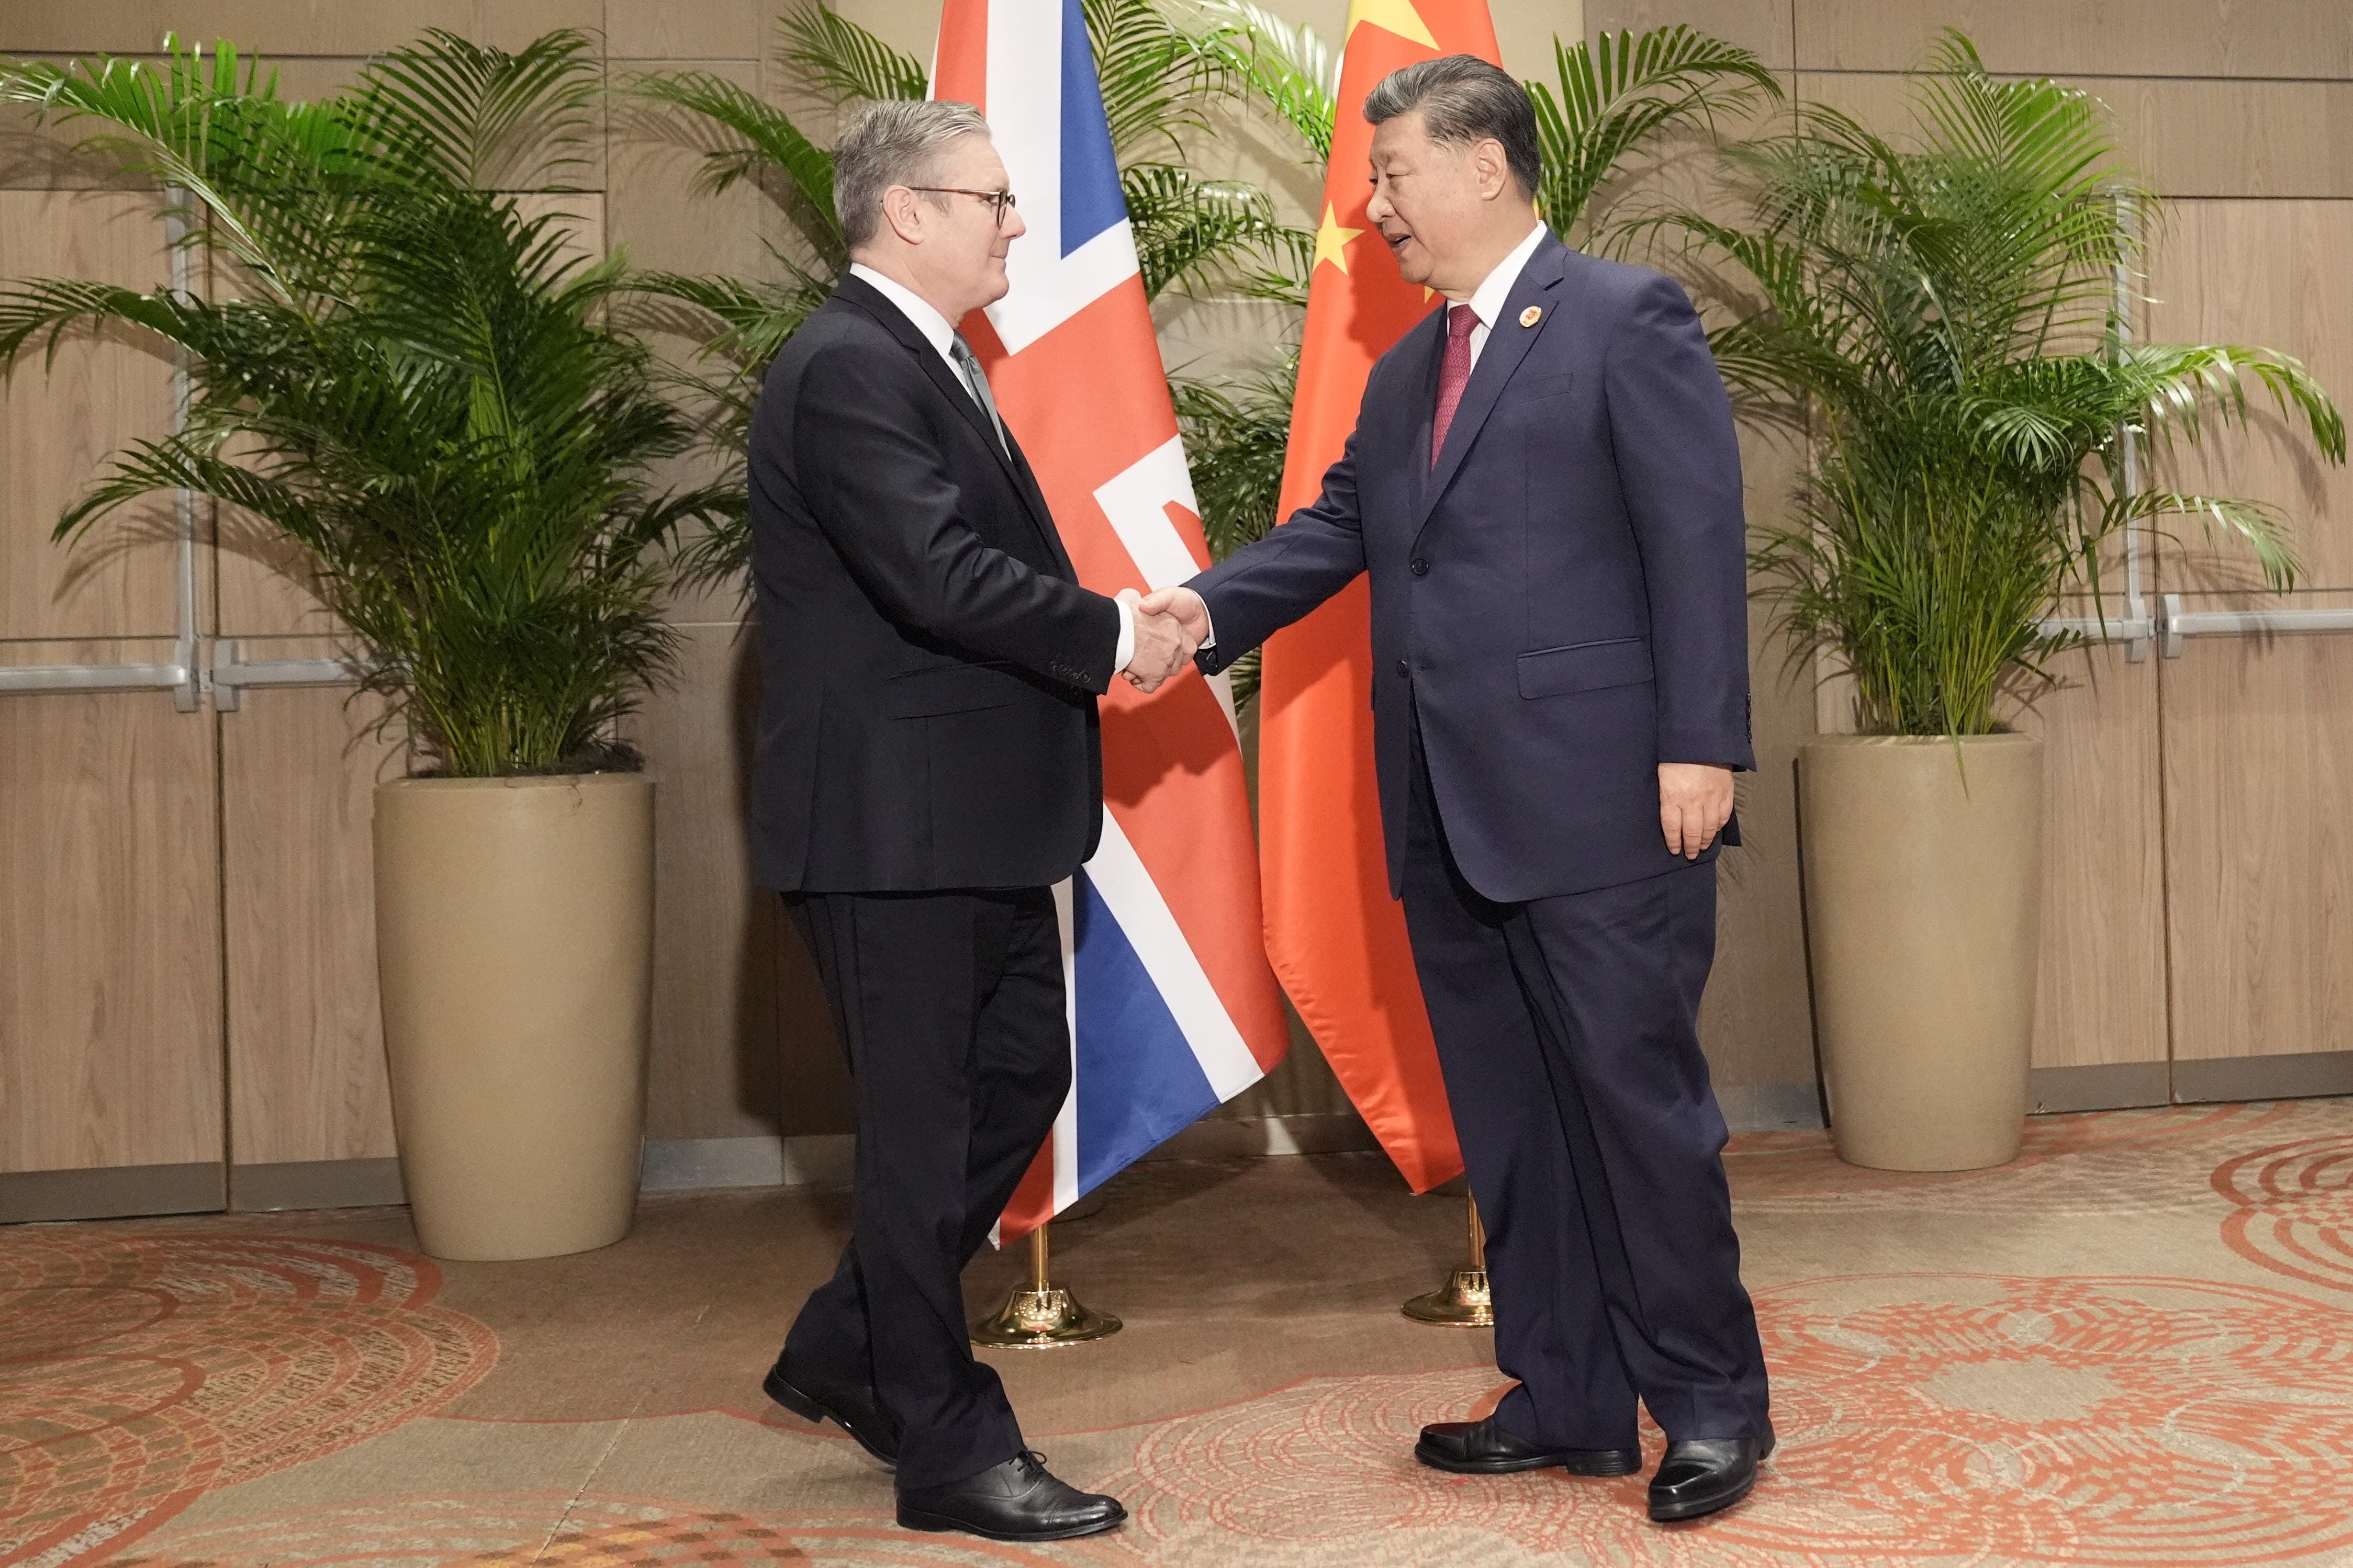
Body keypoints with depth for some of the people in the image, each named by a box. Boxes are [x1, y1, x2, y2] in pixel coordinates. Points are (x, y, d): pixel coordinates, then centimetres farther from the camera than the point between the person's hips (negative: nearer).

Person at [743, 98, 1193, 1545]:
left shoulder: (929, 362, 16)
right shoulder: (849, 369, -17)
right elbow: (940, 576, -26)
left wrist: (1112, 631, 0)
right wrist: (1116, 635, -15)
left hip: (975, 813, 10)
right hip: (894, 821, -10)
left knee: (1021, 1078, 18)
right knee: (924, 1126, 0)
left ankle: (849, 1350, 33)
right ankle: (951, 1452, 14)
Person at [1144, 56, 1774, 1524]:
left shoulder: (1627, 317, -3)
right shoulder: (1403, 374, 19)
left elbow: (1699, 538, -9)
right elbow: (1338, 529, 13)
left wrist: (1700, 749, -16)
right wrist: (1210, 604, -6)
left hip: (1600, 800, -7)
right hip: (1452, 818, 8)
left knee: (1636, 1094, -2)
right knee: (1507, 1116, 12)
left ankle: (1712, 1400, 14)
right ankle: (1568, 1400, 23)